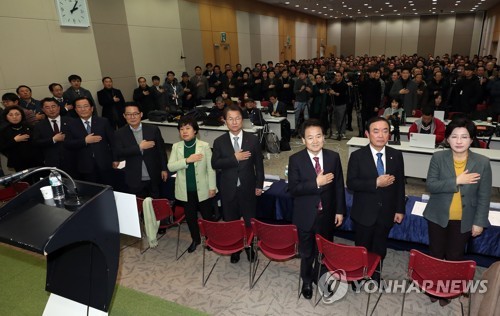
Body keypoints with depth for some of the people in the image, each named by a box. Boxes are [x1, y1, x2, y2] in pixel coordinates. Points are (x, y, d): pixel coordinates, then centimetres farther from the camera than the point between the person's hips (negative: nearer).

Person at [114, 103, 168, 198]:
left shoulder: (153, 129, 0)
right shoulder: (119, 134, -1)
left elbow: (161, 150, 4)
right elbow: (119, 153, -13)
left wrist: (164, 169, 2)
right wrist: (139, 147, -18)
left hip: (153, 179, 1)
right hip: (134, 181, 0)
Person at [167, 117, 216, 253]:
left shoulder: (204, 146, -9)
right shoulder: (176, 147, -1)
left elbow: (210, 168, -7)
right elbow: (170, 166, -9)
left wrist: (212, 187, -8)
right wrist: (187, 160, -22)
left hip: (202, 188, -2)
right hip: (185, 190, 3)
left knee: (207, 215, 11)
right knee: (190, 216, 17)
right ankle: (195, 239, 39)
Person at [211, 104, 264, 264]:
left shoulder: (253, 139, -3)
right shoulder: (219, 141, -3)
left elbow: (259, 164, 1)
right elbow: (215, 164, -10)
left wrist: (259, 185, 0)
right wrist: (234, 158, -21)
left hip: (248, 188, 0)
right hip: (228, 189, 0)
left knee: (250, 221, 13)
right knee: (231, 221, 13)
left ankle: (250, 248, 36)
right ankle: (234, 249, 33)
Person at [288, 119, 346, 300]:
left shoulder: (333, 157, -5)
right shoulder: (296, 159, -13)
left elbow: (339, 186, 0)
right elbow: (293, 189, -18)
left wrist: (340, 211, 0)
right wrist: (316, 183, -27)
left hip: (327, 214, 2)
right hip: (306, 215, -2)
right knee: (306, 251, 19)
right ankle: (306, 281, 46)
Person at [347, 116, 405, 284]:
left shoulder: (396, 155, -2)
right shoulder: (357, 156, -12)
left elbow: (400, 184, 3)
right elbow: (351, 183, -16)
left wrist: (400, 209, 1)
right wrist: (376, 183, -26)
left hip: (386, 213, 3)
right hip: (364, 213, -3)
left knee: (380, 249, 19)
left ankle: (376, 277, 41)